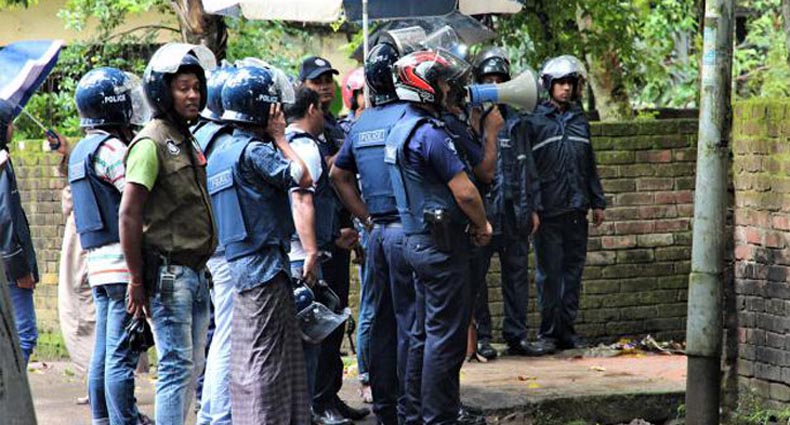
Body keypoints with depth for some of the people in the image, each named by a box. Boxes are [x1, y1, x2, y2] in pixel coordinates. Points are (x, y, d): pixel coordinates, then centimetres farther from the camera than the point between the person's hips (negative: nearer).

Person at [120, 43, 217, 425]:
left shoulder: (188, 142, 16)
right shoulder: (152, 142, -11)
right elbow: (129, 214, -15)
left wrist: (203, 268, 16)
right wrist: (137, 280, -15)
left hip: (195, 273, 9)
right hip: (169, 274, -9)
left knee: (191, 366, 10)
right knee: (177, 366, -9)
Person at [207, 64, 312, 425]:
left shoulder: (220, 154, 15)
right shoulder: (254, 151, -13)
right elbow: (302, 178, -13)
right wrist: (279, 138, -4)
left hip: (238, 266, 9)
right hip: (265, 266, -9)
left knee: (247, 360, 12)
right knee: (266, 356, -7)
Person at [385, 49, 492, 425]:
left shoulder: (401, 130, 13)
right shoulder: (430, 133, -18)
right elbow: (465, 192, -18)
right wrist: (482, 225, -2)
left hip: (417, 239, 10)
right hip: (442, 244, -10)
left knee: (426, 333, 16)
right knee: (447, 337, -6)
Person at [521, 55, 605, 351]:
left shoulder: (579, 120, 14)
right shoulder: (533, 121, -3)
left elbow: (590, 165, 21)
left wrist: (597, 201, 16)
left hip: (576, 209, 5)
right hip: (547, 211, -5)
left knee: (573, 269, 7)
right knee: (549, 272, -2)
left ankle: (567, 328, 13)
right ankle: (548, 331, 5)